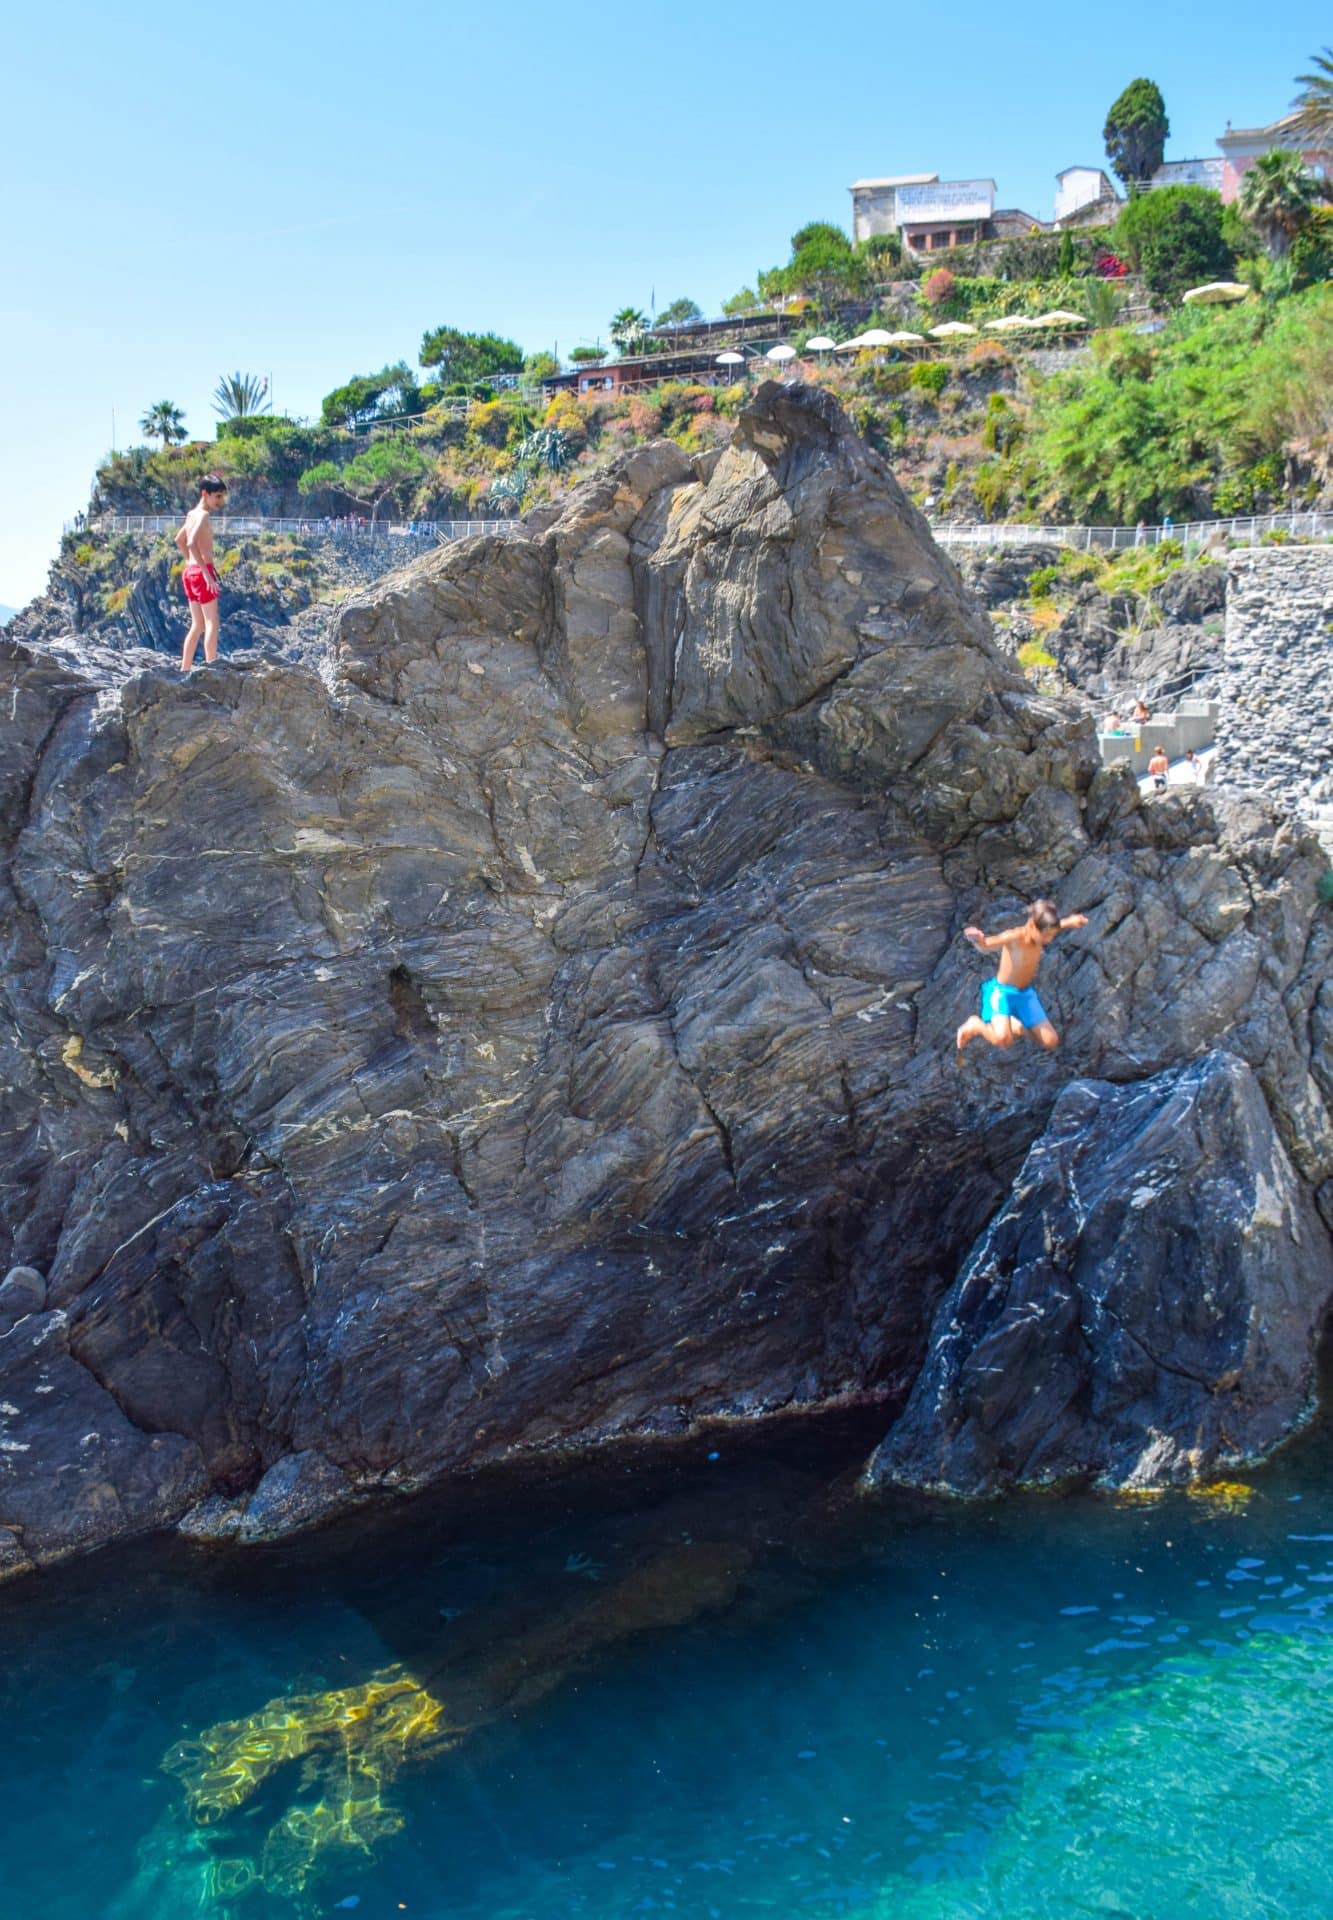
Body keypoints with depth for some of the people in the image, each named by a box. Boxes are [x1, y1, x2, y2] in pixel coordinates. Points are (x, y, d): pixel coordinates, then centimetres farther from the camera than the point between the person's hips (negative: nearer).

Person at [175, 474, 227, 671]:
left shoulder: (192, 514, 16)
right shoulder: (204, 515, -12)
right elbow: (192, 543, -26)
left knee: (198, 625, 12)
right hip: (202, 571, -9)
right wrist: (206, 572, -27)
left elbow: (179, 540, 30)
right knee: (212, 623, -9)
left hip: (190, 572, 9)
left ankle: (184, 669, 12)